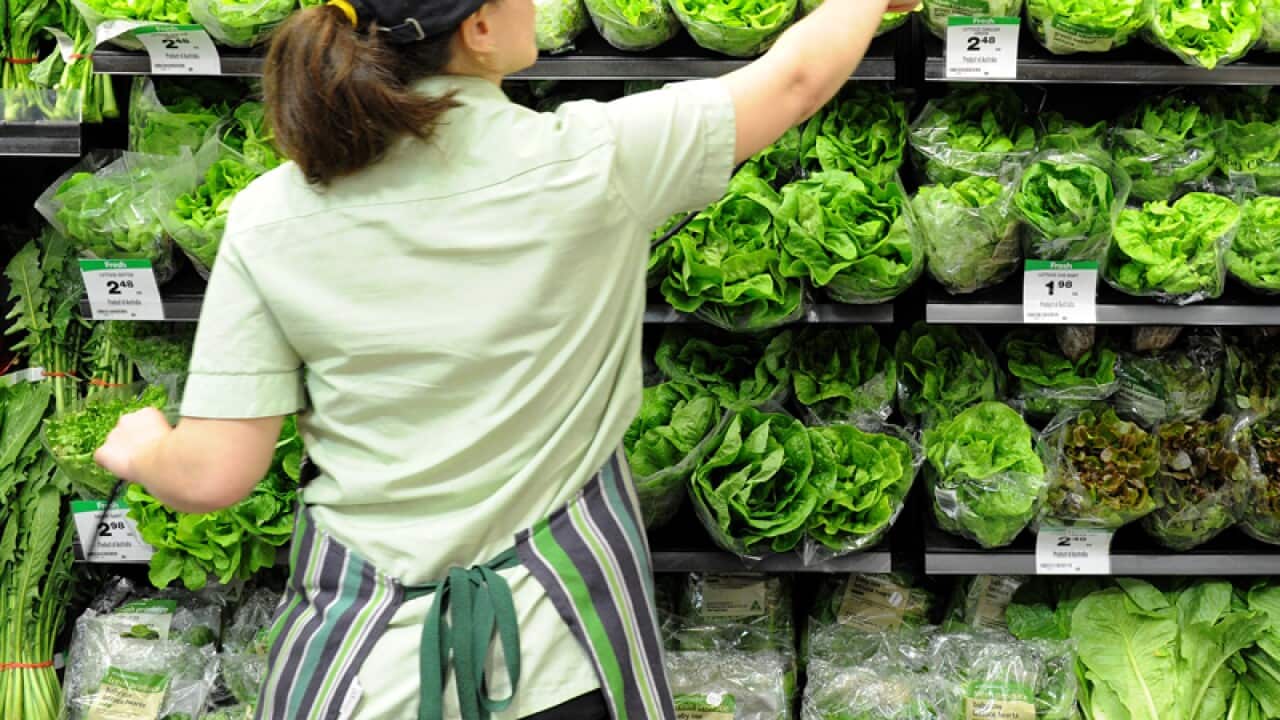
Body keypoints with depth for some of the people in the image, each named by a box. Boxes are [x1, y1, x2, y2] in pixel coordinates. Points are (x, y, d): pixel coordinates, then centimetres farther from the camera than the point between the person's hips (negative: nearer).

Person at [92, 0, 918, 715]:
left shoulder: (268, 221, -12)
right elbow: (795, 79, 1)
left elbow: (212, 476, -9)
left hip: (363, 650, 1)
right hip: (559, 644, -1)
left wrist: (137, 447, 15)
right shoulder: (590, 162, -15)